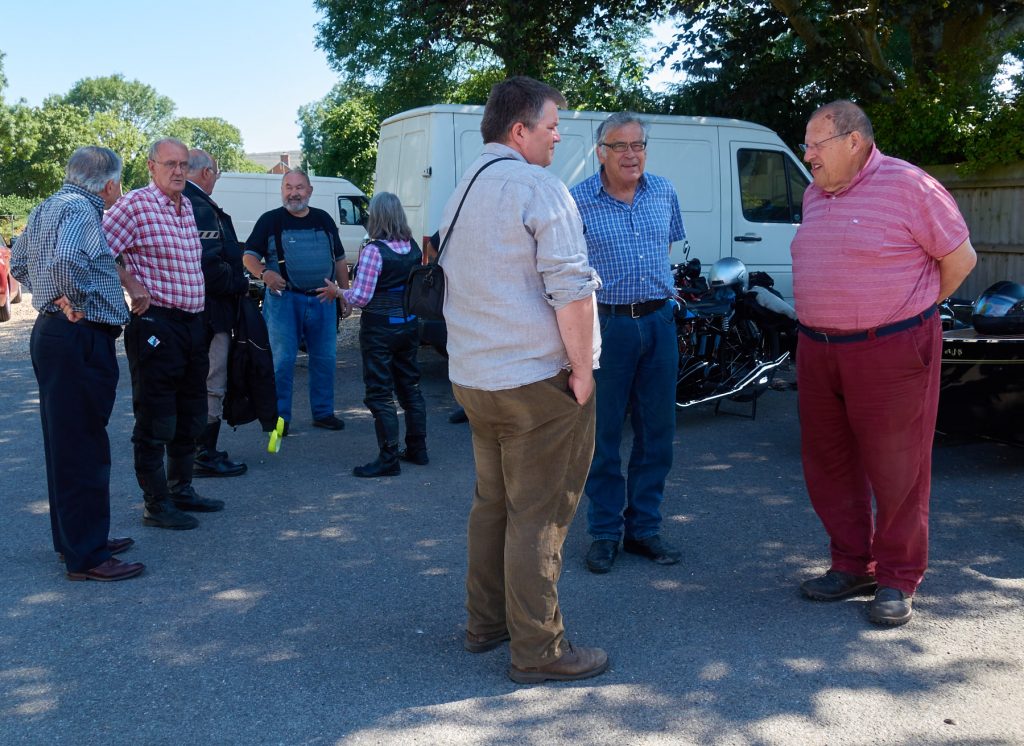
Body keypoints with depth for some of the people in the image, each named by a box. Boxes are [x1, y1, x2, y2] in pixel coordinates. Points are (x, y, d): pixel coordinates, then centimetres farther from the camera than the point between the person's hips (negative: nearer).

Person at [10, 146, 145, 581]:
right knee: (84, 448, -6)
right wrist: (70, 301, -18)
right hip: (80, 338, -11)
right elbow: (66, 261, -32)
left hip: (51, 332, 11)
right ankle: (86, 557, 0)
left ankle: (74, 539, 27)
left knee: (65, 442, 16)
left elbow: (18, 262, 27)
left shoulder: (47, 209, 17)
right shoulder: (80, 210, -14)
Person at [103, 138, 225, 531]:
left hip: (192, 322, 8)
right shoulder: (135, 204, -11)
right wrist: (133, 288, -17)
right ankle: (155, 504, 10)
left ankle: (181, 489, 31)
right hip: (156, 326, -8)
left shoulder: (187, 207, 13)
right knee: (155, 420, 0)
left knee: (191, 415, 17)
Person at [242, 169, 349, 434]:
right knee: (282, 360, -2)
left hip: (322, 299, 4)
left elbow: (339, 259, 18)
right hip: (284, 298, -3)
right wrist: (264, 273, -20)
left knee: (325, 358, 8)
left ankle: (323, 412, 20)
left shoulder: (324, 220, 13)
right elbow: (249, 256, 1)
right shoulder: (270, 220, 3)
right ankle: (280, 416, 7)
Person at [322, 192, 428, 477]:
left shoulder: (374, 250, -18)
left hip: (380, 330, -7)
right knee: (410, 387, 17)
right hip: (408, 325, 7)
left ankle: (389, 459, 2)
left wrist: (338, 292, -2)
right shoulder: (413, 248, 3)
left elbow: (360, 297, -19)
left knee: (379, 395, 0)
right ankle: (417, 449, 25)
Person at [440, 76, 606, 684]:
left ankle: (486, 623, 29)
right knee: (539, 515, -2)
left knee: (493, 501, 19)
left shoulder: (464, 190, 16)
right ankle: (538, 650, 5)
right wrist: (581, 367, -13)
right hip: (537, 380, -9)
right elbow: (572, 289, -21)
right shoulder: (538, 186, -13)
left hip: (473, 377, 9)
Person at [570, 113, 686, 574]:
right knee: (603, 433, 3)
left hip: (659, 323, 4)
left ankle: (644, 527, 22)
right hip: (606, 325, -4)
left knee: (657, 431, 9)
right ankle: (605, 532, 15)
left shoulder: (664, 193, 8)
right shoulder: (577, 201, -6)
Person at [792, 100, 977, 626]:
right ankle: (852, 566, 26)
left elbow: (960, 258, -4)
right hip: (818, 349, 7)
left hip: (891, 351, -7)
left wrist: (912, 310, 4)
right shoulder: (814, 197, 12)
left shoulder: (907, 186, -10)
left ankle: (897, 580, 15)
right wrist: (826, 318, 12)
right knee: (828, 464, 11)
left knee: (896, 470, 2)